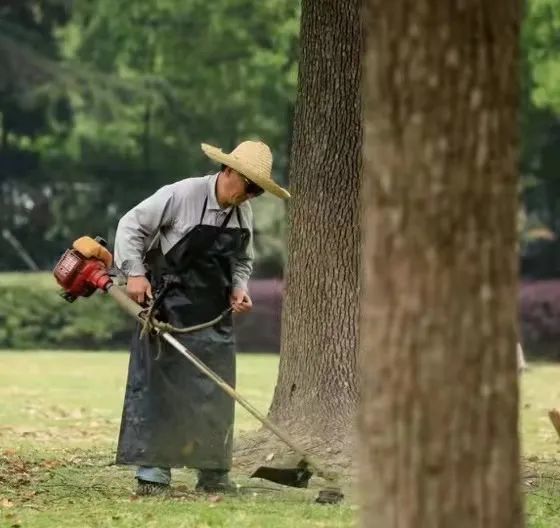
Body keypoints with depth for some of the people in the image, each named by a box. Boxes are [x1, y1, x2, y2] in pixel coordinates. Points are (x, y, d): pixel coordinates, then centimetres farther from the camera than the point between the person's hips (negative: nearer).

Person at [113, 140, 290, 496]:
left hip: (215, 315, 6)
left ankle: (213, 473, 14)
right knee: (157, 387, -5)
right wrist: (135, 272, -17)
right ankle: (152, 472, -2)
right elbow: (131, 225, -9)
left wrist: (239, 289, -1)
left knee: (215, 395, 6)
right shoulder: (181, 195, -14)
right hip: (169, 308, -6)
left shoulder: (244, 213, 5)